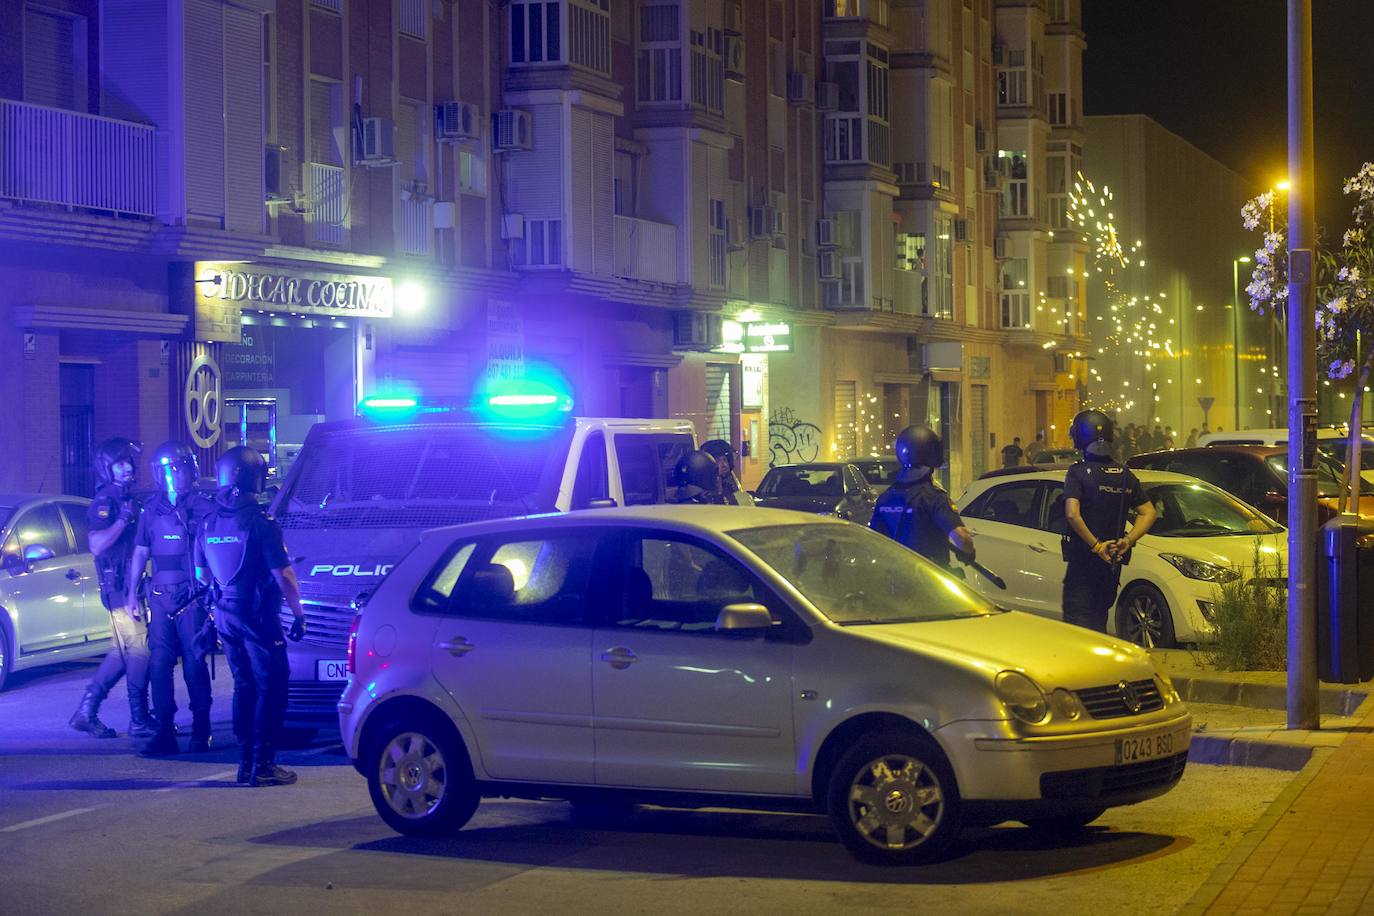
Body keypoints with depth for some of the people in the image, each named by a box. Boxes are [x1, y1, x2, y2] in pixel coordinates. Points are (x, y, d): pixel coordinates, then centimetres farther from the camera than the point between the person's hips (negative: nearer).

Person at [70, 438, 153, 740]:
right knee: (139, 651, -8)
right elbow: (96, 544, -23)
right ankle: (140, 720, -3)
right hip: (120, 587, -9)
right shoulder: (104, 503, -10)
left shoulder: (130, 500, 17)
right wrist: (124, 519, -23)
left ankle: (86, 711, 16)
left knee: (122, 653, 12)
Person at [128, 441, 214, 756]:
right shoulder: (152, 509, 12)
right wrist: (132, 592, 12)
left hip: (192, 596, -4)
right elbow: (140, 552, 16)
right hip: (160, 595, 4)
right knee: (160, 662, -1)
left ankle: (201, 730, 7)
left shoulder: (202, 508, -1)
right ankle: (165, 731, 3)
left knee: (194, 662, -2)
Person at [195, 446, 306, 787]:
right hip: (258, 615, -7)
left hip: (225, 615, 7)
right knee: (271, 687, 0)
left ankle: (246, 763, 16)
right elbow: (283, 574, -15)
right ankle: (263, 765, -4)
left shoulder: (208, 524, 6)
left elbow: (202, 574, 16)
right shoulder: (260, 522, -15)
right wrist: (299, 614, -6)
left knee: (244, 685, 15)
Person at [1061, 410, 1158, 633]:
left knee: (1077, 620, -6)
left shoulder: (1078, 472, -11)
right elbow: (1149, 513, 8)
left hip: (1083, 559, -6)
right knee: (1098, 619, 18)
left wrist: (1096, 545, -17)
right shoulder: (1125, 474, 8)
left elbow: (1073, 514, -24)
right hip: (1112, 564, 6)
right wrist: (1127, 541, 1)